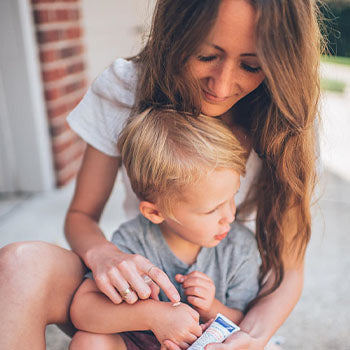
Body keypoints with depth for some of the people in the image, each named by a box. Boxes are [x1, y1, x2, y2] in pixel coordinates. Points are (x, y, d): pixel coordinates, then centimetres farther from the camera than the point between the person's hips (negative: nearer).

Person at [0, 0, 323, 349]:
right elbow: (81, 215, -4)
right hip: (138, 291, -1)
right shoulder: (122, 91, -13)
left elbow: (288, 269, -9)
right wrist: (101, 253, -28)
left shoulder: (285, 124, -14)